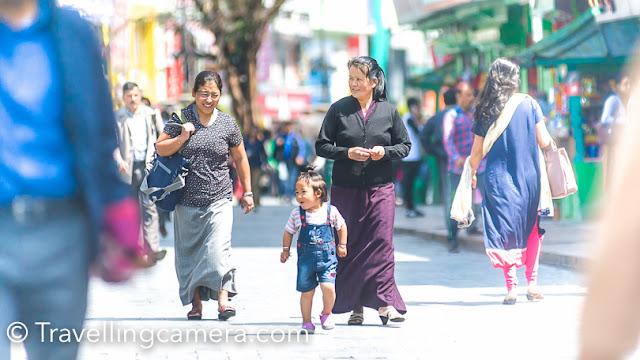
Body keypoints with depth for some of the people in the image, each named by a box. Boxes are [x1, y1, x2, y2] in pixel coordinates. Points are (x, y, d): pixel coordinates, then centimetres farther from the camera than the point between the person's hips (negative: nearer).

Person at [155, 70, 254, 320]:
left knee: (219, 247, -16)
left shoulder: (228, 124, 3)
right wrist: (182, 137, -12)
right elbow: (160, 149, 4)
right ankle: (195, 303, 18)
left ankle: (223, 299, -17)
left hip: (219, 199, -1)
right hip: (187, 199, 1)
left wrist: (247, 192, 15)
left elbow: (240, 159, 13)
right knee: (189, 252, 7)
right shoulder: (181, 119, 1)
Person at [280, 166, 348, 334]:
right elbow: (288, 232, 13)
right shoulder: (296, 214, -2)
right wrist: (285, 250, 12)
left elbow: (341, 226, 14)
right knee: (307, 291, 3)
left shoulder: (330, 211, -4)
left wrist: (342, 245, 16)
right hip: (306, 258, 1)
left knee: (328, 287, -14)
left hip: (327, 257, -1)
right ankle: (307, 321, 20)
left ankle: (326, 314, 13)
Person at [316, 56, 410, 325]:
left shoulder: (389, 111, 5)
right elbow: (321, 146, 4)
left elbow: (405, 145, 11)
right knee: (349, 244, 1)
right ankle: (355, 306, 8)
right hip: (346, 189, 0)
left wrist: (385, 151, -9)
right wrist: (347, 153, -13)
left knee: (381, 241, -10)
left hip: (380, 187, 0)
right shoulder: (339, 110, 4)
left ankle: (384, 302, -9)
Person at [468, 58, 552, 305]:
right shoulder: (529, 104, -4)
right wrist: (550, 139, 18)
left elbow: (477, 151, 3)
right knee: (532, 228, 15)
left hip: (498, 179, 0)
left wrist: (472, 173, 20)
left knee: (505, 231, 4)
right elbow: (544, 141, -5)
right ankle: (532, 284, 12)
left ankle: (511, 287, -3)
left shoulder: (485, 111, 0)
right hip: (528, 176, 0)